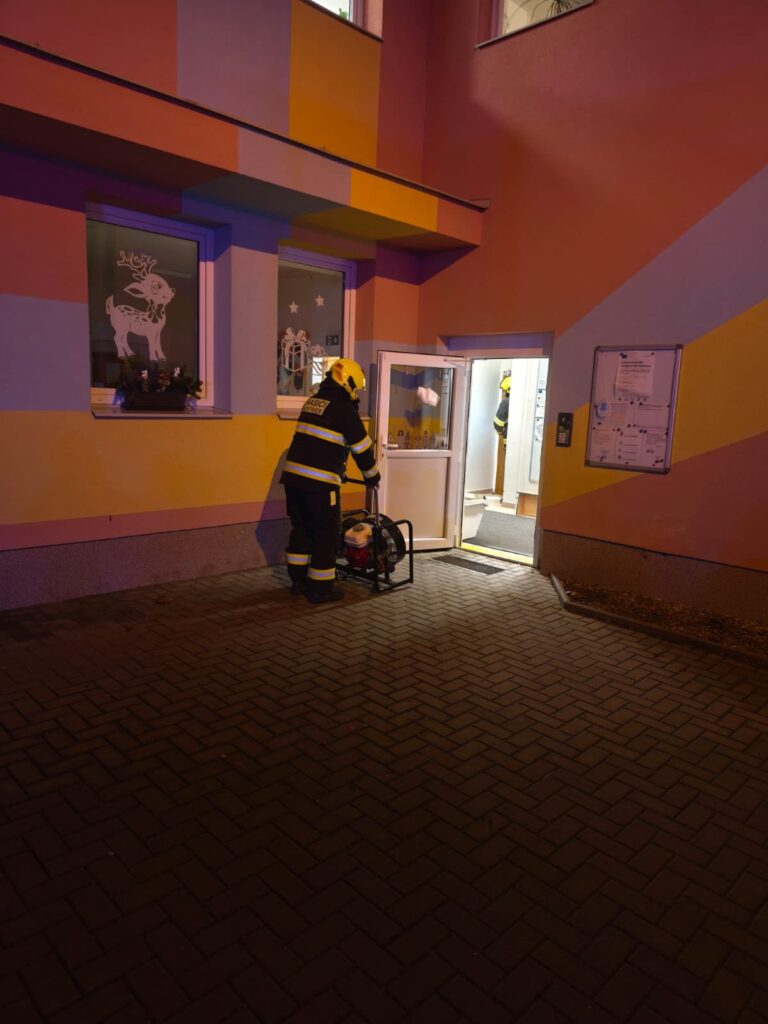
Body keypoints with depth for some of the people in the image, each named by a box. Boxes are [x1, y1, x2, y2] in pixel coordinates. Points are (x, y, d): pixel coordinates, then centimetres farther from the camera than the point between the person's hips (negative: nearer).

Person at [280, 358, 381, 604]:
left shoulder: (311, 402, 16)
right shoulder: (343, 409, -8)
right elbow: (361, 448, -3)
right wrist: (372, 476, 13)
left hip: (294, 475, 8)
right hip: (320, 482, -8)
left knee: (301, 528, 19)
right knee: (326, 534, 4)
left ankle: (298, 580, 28)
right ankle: (320, 589, 11)